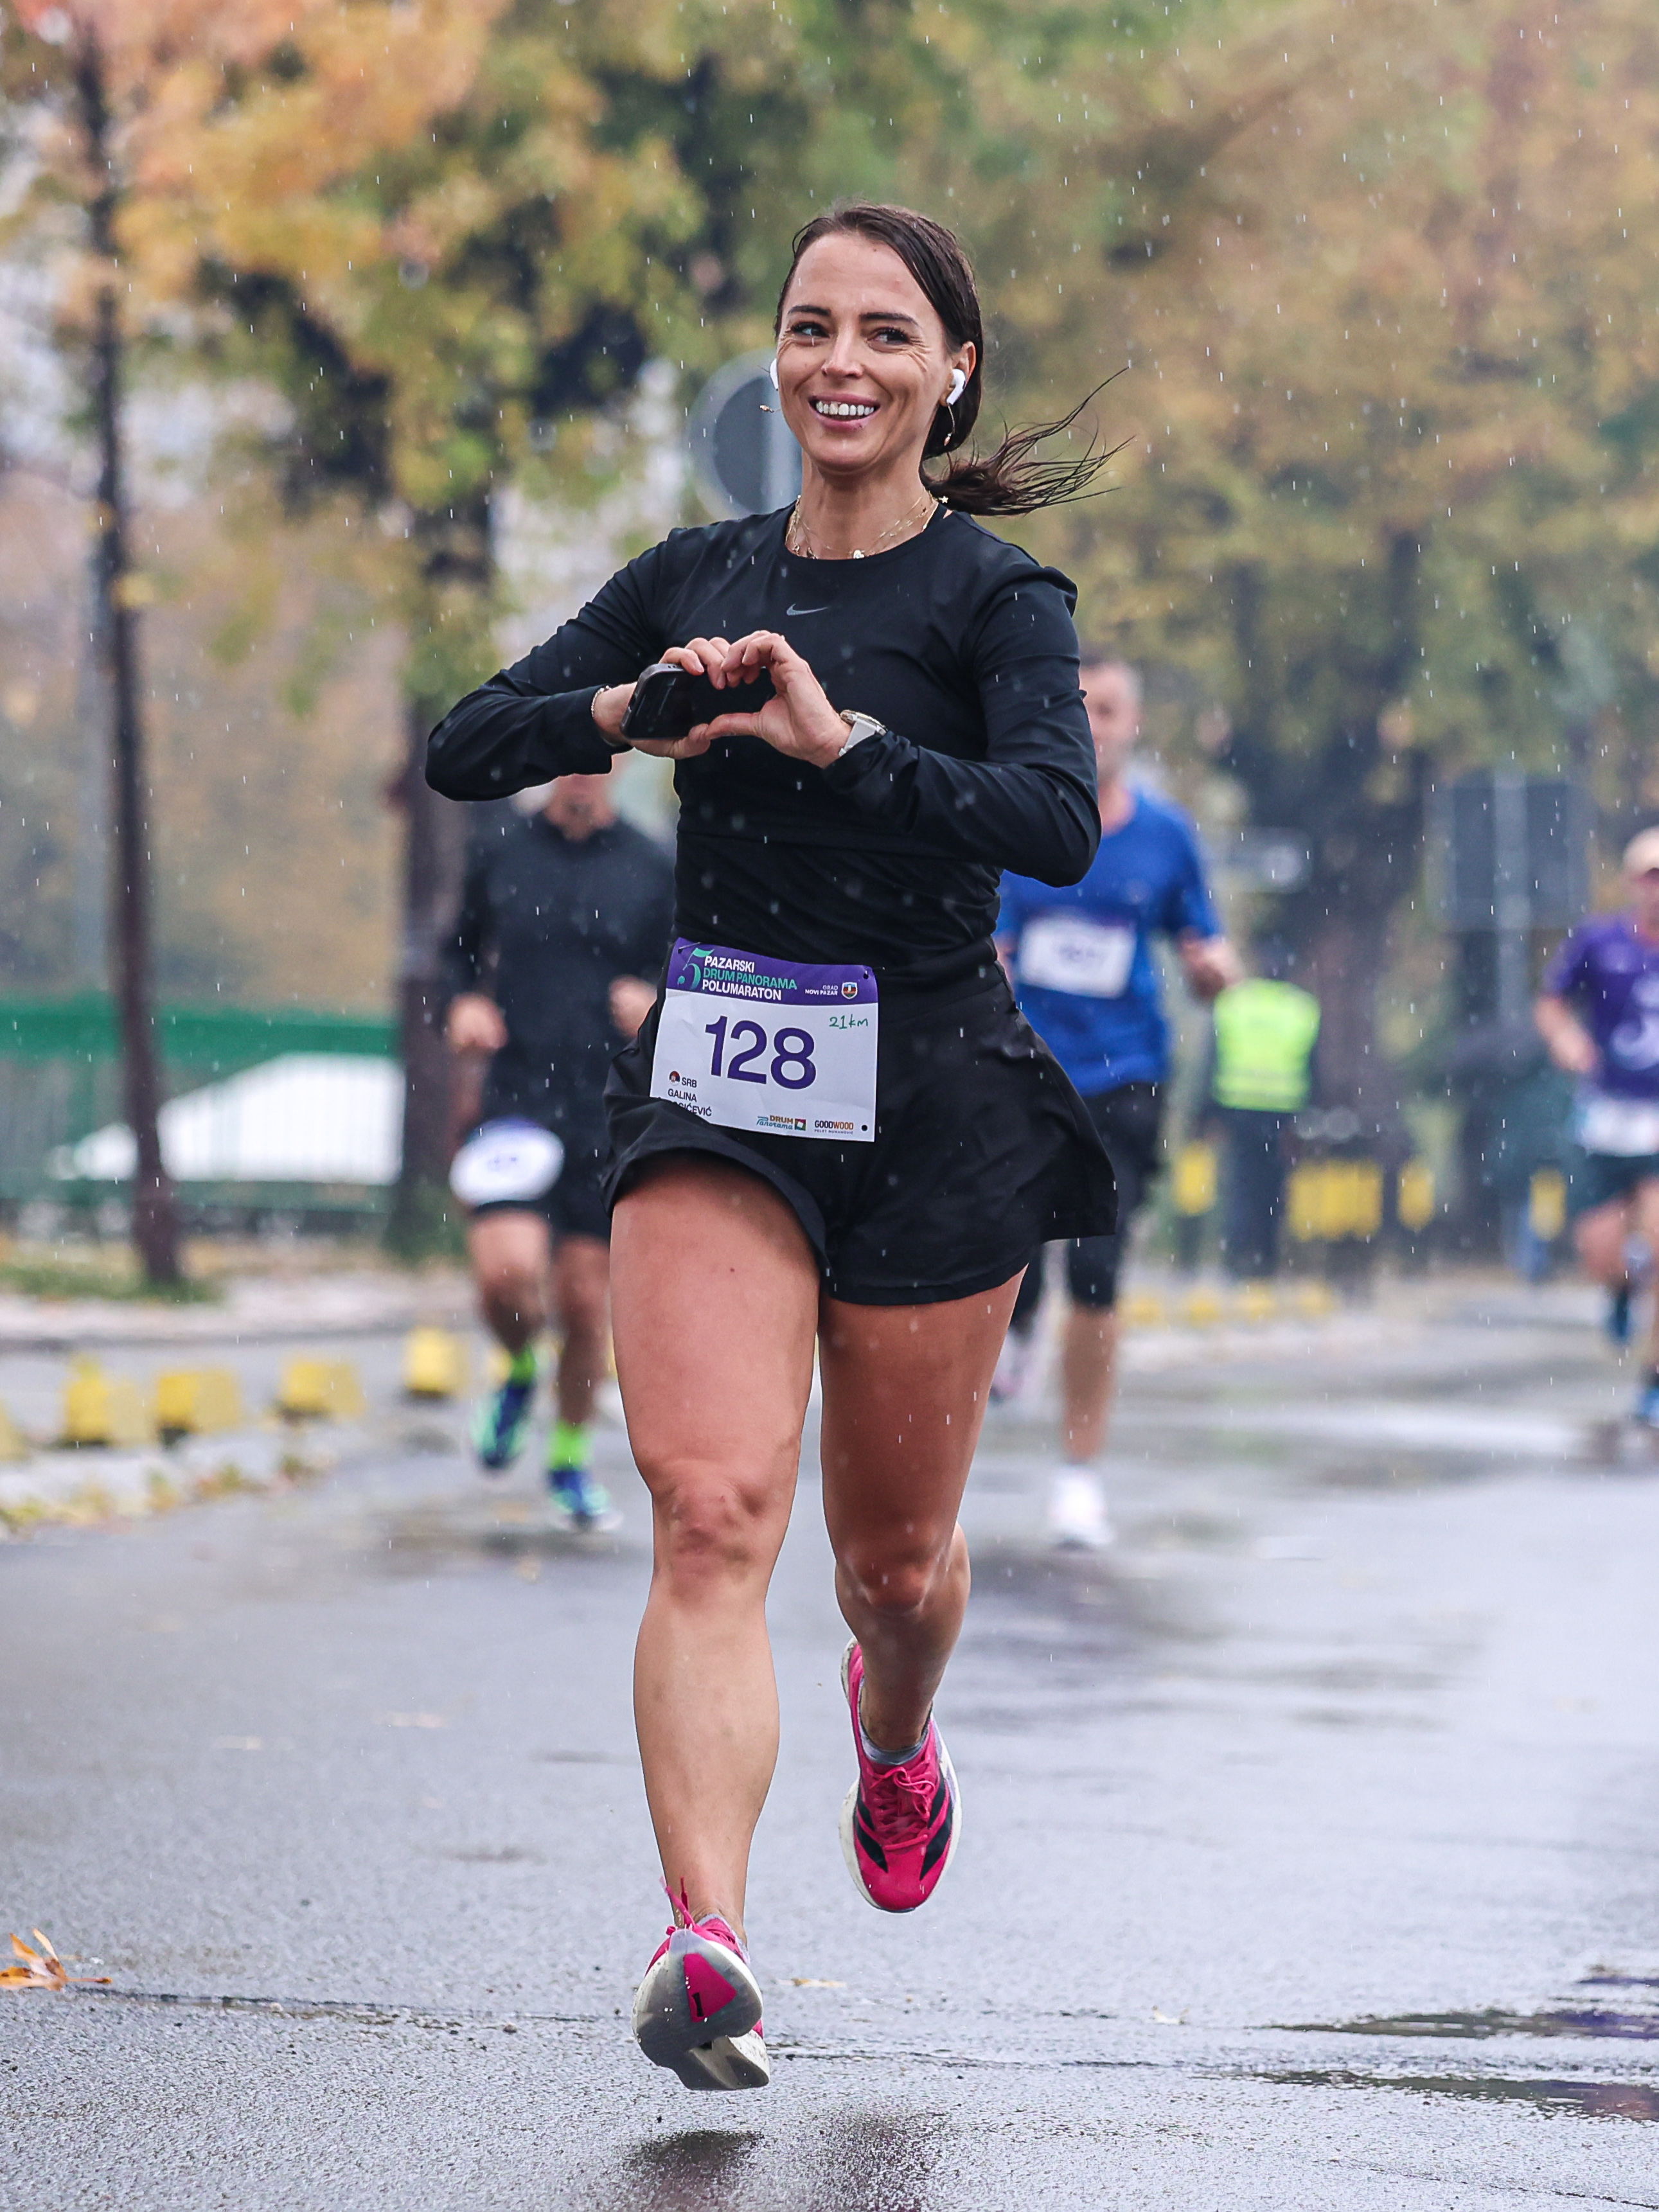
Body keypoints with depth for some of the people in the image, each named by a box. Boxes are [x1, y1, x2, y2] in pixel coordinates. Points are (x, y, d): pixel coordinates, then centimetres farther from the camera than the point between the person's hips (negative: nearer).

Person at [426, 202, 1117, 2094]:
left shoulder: (995, 598, -5)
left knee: (892, 1551, 13)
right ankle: (706, 1944, -27)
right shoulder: (699, 582, 8)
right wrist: (631, 712, -12)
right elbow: (463, 751, 5)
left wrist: (842, 739, -30)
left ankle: (895, 1731, 50)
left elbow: (1058, 822, -22)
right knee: (713, 1509, -18)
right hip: (713, 1099, 2)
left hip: (933, 1111, -2)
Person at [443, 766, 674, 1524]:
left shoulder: (654, 871, 3)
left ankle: (570, 1456, 27)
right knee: (506, 1271, -20)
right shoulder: (497, 849, 5)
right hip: (517, 1106, 0)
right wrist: (464, 1003, -1)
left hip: (612, 1114, 0)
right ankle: (520, 1372, 15)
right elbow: (462, 948, 19)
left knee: (587, 1302, 4)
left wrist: (655, 1006, -12)